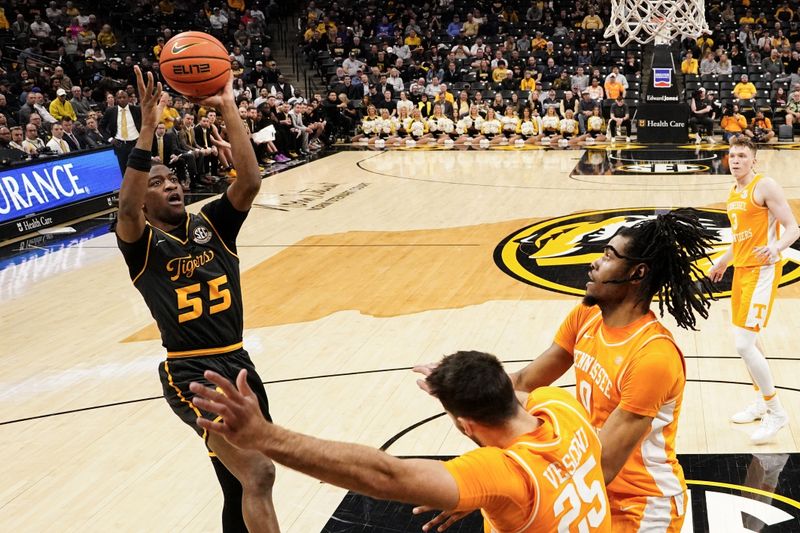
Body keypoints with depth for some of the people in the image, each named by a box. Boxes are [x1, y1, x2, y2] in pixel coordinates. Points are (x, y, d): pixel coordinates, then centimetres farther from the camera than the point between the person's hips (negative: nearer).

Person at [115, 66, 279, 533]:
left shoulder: (213, 223, 7)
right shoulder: (142, 244, -4)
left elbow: (250, 182, -9)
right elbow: (126, 207, -27)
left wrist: (228, 109, -15)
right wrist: (148, 128, -32)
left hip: (238, 362, 6)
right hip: (190, 373, -6)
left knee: (241, 486, 17)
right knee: (257, 473, -23)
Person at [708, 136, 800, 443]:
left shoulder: (765, 186, -11)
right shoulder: (734, 193, 14)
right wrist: (724, 262, 31)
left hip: (762, 271, -9)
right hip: (741, 270, 9)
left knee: (744, 343, -14)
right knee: (746, 340, 16)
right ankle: (762, 402, 32)